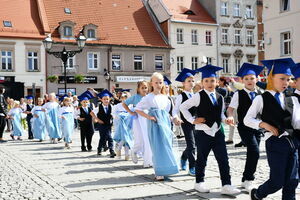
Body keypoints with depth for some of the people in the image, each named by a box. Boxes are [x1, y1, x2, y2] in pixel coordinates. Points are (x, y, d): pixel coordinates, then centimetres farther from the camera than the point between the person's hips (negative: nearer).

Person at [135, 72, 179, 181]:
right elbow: (137, 109, -2)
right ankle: (159, 173, -6)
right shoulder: (149, 97, -1)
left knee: (167, 146, 5)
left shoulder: (165, 97, 15)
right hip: (155, 124, -5)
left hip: (165, 123, 5)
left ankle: (165, 170, 18)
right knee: (158, 147, -9)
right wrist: (149, 117, -10)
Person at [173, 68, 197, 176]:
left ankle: (184, 158, 42)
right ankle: (192, 167, 0)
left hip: (196, 122, 5)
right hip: (186, 123, -5)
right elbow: (175, 110, -7)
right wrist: (176, 118, -26)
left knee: (191, 145, 15)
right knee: (191, 145, -8)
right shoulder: (181, 96, -5)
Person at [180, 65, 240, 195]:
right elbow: (183, 107, -2)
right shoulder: (199, 96, -6)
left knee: (223, 160, 1)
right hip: (203, 133, -4)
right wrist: (192, 120, -7)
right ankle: (199, 183, 25)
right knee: (201, 160, 8)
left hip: (217, 132, 4)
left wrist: (225, 119, -1)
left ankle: (226, 185, 6)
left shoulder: (220, 98, 9)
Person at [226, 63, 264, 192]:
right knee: (254, 152, -18)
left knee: (252, 154, 11)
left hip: (257, 127, 5)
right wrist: (230, 117, -29)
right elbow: (231, 108, -9)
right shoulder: (239, 94, -2)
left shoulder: (260, 94, 10)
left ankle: (246, 181, 26)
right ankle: (248, 180, -5)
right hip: (245, 127, -5)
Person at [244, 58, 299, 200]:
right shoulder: (261, 99, -4)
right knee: (277, 182, 0)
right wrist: (265, 125, -19)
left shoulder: (288, 99, 13)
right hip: (275, 142, -5)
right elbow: (247, 119, -6)